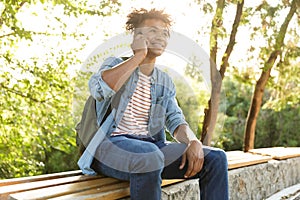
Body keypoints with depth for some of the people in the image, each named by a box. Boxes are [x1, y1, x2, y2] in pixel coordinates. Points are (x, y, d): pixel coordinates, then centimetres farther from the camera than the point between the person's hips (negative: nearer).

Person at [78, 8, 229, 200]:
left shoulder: (165, 81, 18)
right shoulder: (116, 64, 6)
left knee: (215, 158, -13)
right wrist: (138, 56, -12)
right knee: (150, 157, -39)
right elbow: (99, 89, -18)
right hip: (111, 143, -5)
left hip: (152, 146, 5)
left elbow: (175, 120, 9)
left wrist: (193, 141, -14)